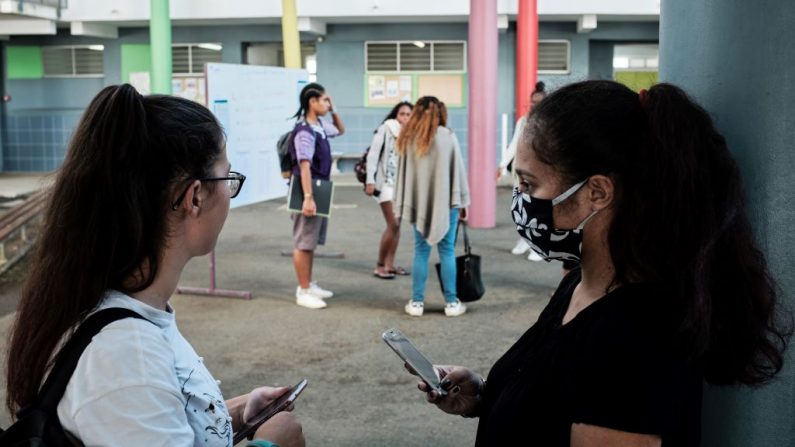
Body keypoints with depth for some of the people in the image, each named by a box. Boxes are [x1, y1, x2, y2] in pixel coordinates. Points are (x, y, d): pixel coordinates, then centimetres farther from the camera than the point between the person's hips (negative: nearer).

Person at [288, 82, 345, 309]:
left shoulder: (320, 125, 7)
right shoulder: (304, 131, -20)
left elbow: (341, 130, 28)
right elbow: (304, 166, -27)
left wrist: (333, 111, 11)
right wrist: (308, 197, -32)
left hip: (321, 189, 9)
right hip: (309, 191, -9)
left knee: (311, 241, 16)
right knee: (303, 243, -2)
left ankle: (309, 285, 26)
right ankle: (303, 292, 3)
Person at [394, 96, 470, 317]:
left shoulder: (409, 138, 2)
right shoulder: (448, 136, -4)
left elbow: (404, 172, 2)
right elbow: (458, 170, -2)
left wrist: (402, 204, 5)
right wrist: (462, 201, 5)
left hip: (419, 202, 2)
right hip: (446, 201, -2)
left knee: (421, 250, 10)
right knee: (447, 250, 5)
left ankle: (417, 302, 10)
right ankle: (451, 302, 9)